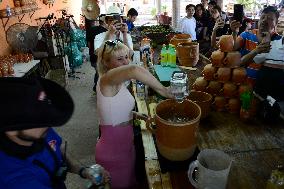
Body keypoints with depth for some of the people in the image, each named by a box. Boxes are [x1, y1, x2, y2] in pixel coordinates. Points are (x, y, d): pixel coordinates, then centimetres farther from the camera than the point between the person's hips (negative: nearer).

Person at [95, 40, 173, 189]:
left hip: (126, 147, 8)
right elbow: (134, 70, -46)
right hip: (112, 153, -8)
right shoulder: (106, 79, -24)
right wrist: (163, 91, -36)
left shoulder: (118, 82, 4)